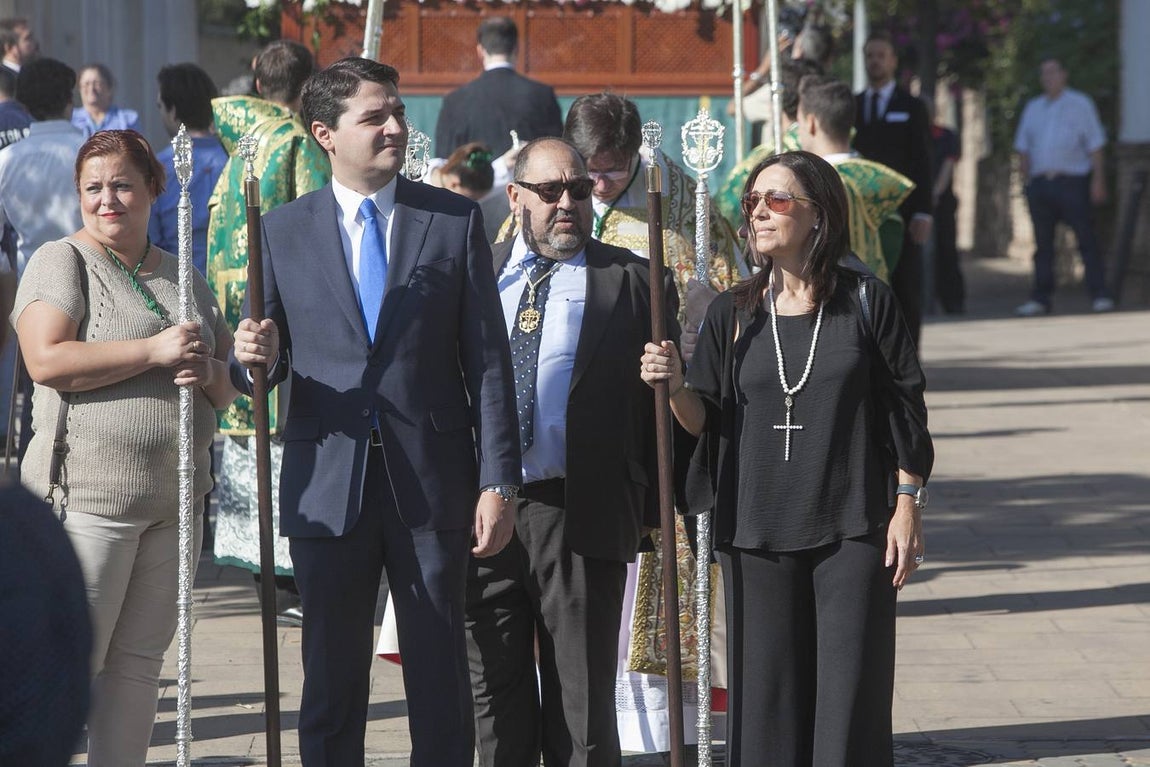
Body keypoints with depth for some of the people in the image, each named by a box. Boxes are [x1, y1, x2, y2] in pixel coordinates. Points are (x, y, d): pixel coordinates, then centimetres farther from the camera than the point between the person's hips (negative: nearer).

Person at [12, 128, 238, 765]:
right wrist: (156, 352, -17)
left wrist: (207, 372, -5)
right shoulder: (61, 262, -1)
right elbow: (46, 360, -16)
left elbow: (230, 386, 20)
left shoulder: (182, 277, 17)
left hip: (173, 499, 6)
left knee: (138, 662, 8)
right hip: (87, 496, -6)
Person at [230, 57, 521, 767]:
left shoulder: (455, 221, 4)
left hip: (432, 487, 0)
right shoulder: (283, 231, 5)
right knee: (332, 683, 6)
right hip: (329, 488, 1)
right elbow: (266, 367, 9)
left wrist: (499, 482, -4)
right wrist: (255, 359, -15)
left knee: (441, 683, 4)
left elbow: (487, 359, 2)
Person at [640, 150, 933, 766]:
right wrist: (675, 387, -13)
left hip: (851, 530, -2)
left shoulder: (865, 302, 0)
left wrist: (908, 507, -1)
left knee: (849, 692, -4)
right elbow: (705, 421, 7)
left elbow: (905, 409, 3)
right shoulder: (733, 314, 6)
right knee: (769, 694, 3)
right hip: (757, 531, 2)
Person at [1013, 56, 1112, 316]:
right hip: (1040, 183, 4)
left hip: (1072, 183, -4)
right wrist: (1026, 178, 8)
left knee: (1086, 239, -8)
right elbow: (1023, 146, 19)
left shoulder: (1080, 104, 5)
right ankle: (1040, 299, 8)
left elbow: (1095, 145, 2)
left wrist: (1098, 180, -6)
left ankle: (1100, 295, -7)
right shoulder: (1033, 108, 17)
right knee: (1042, 243, 5)